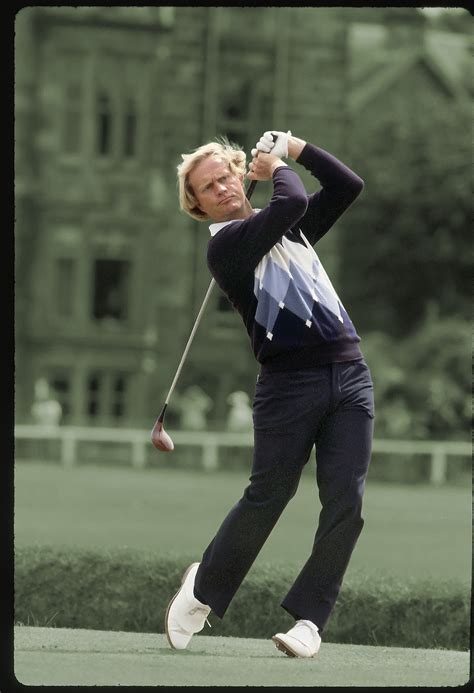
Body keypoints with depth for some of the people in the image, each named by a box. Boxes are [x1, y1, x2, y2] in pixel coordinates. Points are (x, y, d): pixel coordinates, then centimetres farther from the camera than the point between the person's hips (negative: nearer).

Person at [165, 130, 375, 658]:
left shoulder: (290, 228, 20)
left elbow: (348, 185, 18)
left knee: (345, 503, -5)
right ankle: (204, 589, 19)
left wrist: (293, 147, 15)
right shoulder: (225, 244, -3)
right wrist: (277, 166, 4)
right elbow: (291, 202, -16)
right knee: (267, 496, -4)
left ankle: (309, 616, 3)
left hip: (350, 375, 5)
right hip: (288, 382, -5)